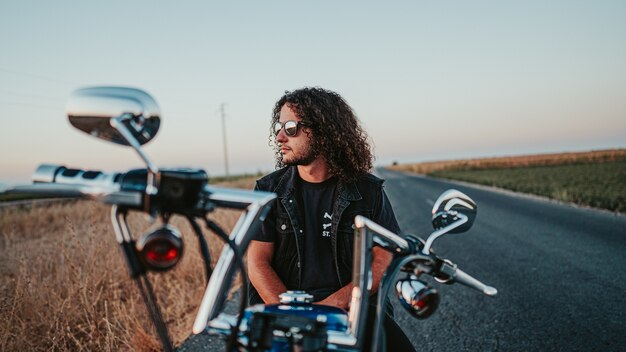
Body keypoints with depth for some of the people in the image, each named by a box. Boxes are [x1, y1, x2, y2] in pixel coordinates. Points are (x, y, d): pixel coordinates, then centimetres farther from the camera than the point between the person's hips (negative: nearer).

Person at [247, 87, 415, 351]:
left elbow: (386, 259, -2)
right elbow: (258, 263, -1)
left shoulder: (368, 190, 2)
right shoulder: (268, 191, 3)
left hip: (352, 308, 0)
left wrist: (335, 303, -15)